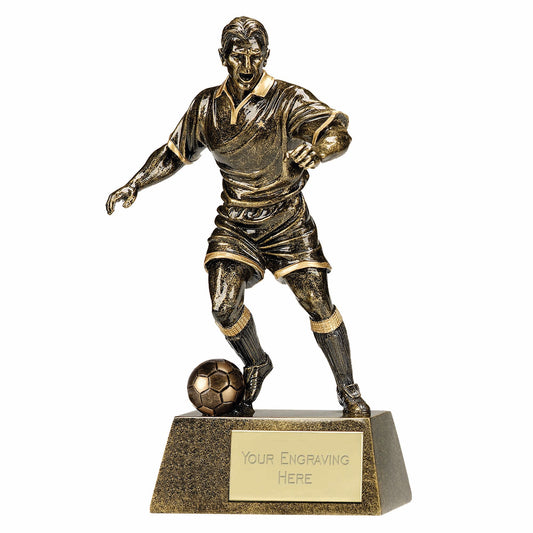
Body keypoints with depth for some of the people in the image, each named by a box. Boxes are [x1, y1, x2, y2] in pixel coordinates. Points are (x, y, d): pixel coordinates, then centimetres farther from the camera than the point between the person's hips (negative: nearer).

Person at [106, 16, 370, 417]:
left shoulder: (288, 100, -12)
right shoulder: (207, 106, 2)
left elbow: (338, 134, -24)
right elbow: (175, 151, 15)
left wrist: (311, 152, -45)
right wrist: (136, 184, 7)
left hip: (286, 222, -3)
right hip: (235, 223, 3)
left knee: (318, 303, -6)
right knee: (225, 304, -10)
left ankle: (348, 390, 11)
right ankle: (256, 366, 20)